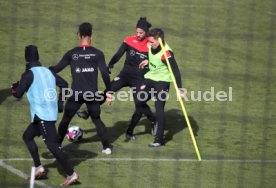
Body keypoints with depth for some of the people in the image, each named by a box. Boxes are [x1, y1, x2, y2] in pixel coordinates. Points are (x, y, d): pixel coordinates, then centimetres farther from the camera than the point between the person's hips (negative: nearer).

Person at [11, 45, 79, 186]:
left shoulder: (29, 74, -8)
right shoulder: (48, 71, 12)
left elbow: (18, 94, -11)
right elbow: (64, 84, 15)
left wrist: (14, 88, 11)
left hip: (42, 115, -8)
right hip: (52, 113, 8)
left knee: (52, 145, -10)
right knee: (27, 136, 21)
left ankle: (71, 174, -15)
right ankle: (38, 168, 17)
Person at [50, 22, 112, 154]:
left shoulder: (71, 54, -1)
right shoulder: (97, 54, -2)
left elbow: (56, 69, 3)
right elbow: (105, 73, -6)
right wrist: (108, 91, 3)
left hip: (76, 94, -1)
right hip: (92, 94, 1)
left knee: (65, 119, 15)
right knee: (96, 120, 17)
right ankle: (106, 147, 10)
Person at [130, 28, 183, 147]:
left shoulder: (166, 53, -30)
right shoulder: (151, 46, -7)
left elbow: (175, 71, -32)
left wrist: (179, 89, -38)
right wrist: (147, 61, 6)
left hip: (162, 82, -8)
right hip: (150, 79, 8)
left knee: (159, 108, -11)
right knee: (139, 102, 14)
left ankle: (159, 139, -5)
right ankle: (130, 129, 32)